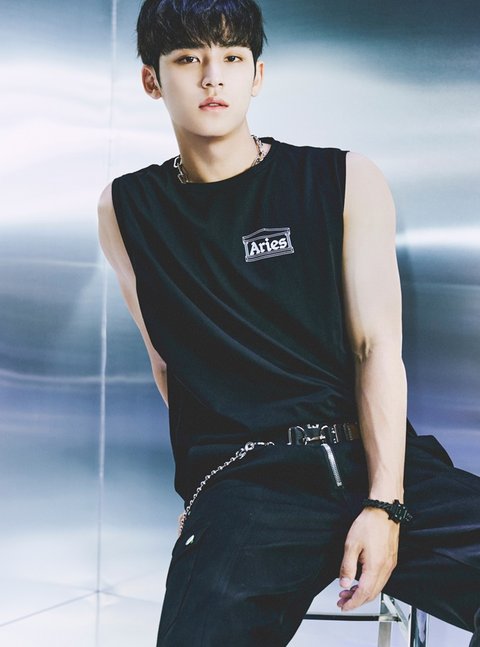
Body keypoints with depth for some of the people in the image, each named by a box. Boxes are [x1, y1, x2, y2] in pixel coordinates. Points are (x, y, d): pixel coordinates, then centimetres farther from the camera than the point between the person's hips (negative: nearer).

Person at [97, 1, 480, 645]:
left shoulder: (347, 183, 8)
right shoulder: (126, 210, 11)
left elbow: (378, 347, 1)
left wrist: (385, 504, -11)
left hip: (378, 464, 2)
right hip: (244, 488, -2)